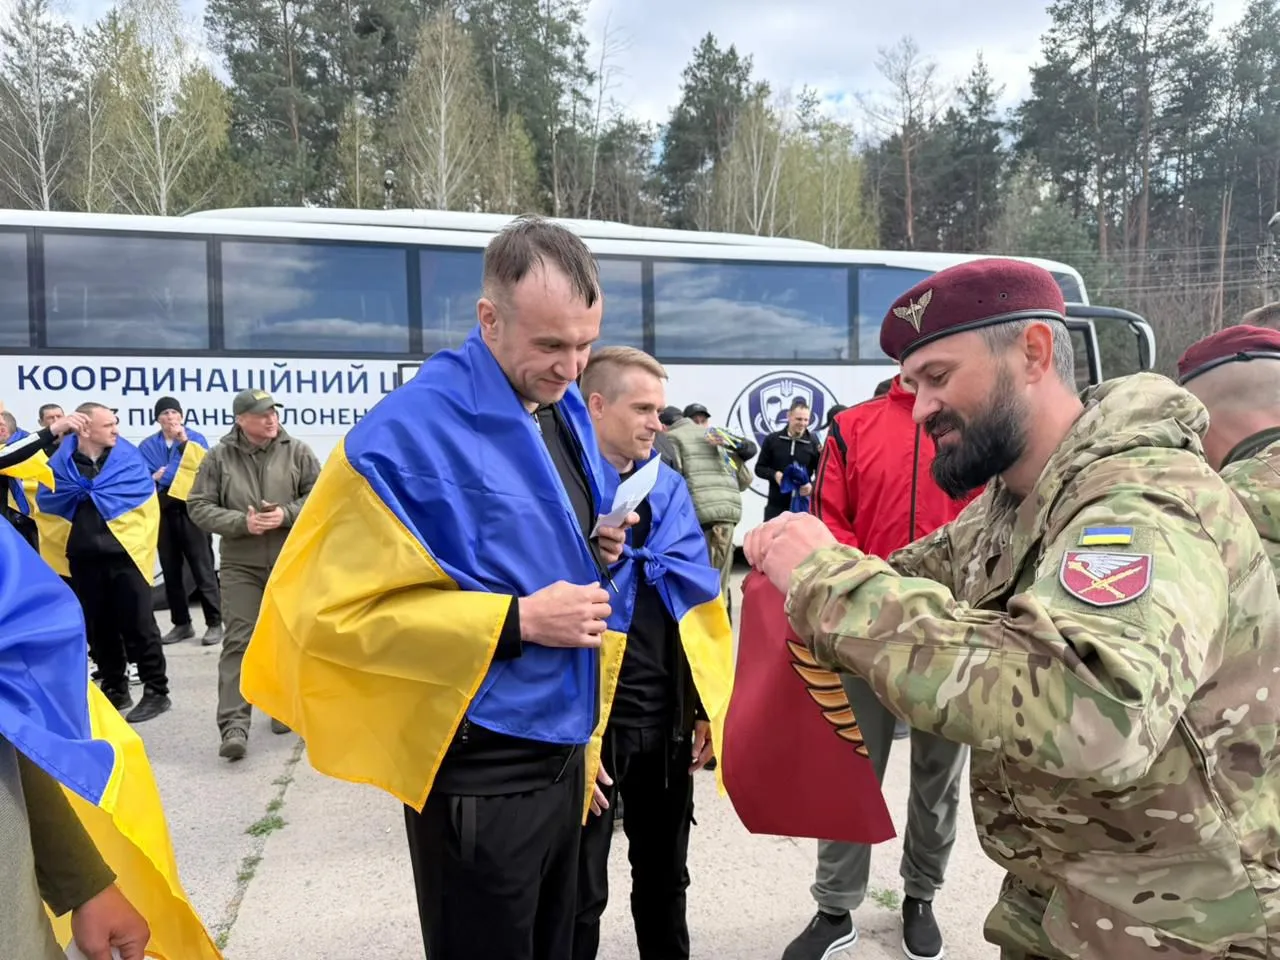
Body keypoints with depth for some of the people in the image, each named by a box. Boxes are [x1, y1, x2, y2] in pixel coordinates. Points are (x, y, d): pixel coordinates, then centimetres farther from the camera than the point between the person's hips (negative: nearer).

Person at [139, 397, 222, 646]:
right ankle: (181, 624, 20)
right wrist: (154, 478, -11)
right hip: (162, 511, 4)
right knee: (170, 570, 9)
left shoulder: (195, 438, 3)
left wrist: (184, 442, -14)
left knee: (202, 567, -3)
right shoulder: (147, 446, 10)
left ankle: (214, 623, 3)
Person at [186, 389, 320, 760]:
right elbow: (198, 507, -1)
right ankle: (233, 725, -5)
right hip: (240, 566, -1)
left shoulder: (297, 451, 0)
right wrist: (242, 522, -15)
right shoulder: (219, 457, 0)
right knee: (238, 641, -4)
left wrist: (286, 515, -16)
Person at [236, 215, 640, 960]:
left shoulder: (567, 412, 6)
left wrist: (595, 554, -4)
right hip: (480, 766, -7)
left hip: (558, 745, 8)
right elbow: (335, 610, -20)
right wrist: (518, 621, -24)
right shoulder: (411, 432, -20)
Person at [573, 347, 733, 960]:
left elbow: (699, 598, 11)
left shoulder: (669, 487, 7)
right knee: (583, 892, 11)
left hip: (669, 718, 6)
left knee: (664, 878, 22)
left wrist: (707, 705, 9)